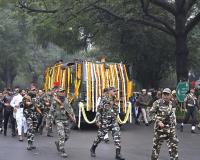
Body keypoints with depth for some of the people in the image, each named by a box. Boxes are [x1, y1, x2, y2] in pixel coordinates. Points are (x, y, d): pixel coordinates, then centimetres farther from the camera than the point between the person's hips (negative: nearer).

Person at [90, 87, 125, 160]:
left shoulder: (114, 100, 8)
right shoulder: (104, 99, -11)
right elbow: (99, 110, -11)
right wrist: (98, 121, -15)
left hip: (113, 121, 5)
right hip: (105, 121, -5)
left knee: (117, 135, -10)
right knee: (100, 136, 7)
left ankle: (118, 154, -7)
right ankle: (92, 149, 32)